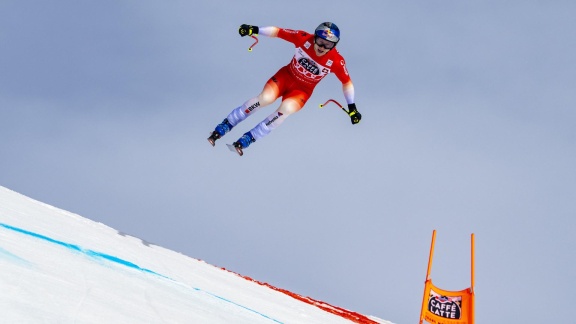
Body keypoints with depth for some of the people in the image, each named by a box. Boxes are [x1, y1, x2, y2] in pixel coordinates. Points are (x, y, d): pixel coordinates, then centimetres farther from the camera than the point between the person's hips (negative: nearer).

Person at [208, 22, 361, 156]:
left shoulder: (336, 61, -21)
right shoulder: (304, 39, -21)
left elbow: (347, 82, -7)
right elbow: (278, 32, -12)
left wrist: (352, 107, -3)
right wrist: (255, 30, -21)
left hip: (302, 90, 0)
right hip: (286, 76, 0)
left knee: (286, 109, -29)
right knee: (265, 98, -25)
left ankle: (247, 139, -19)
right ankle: (223, 127, -13)